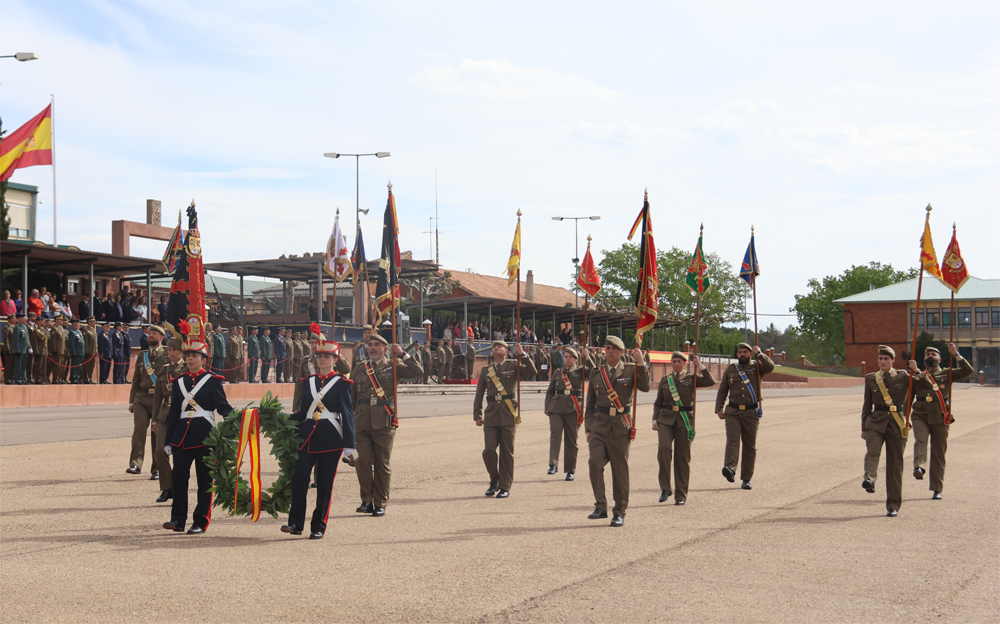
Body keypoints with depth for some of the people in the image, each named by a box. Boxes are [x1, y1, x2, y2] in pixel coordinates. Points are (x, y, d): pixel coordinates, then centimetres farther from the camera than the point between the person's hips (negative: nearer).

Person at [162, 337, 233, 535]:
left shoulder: (212, 381, 1)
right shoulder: (178, 382, 13)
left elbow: (223, 407, 0)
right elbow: (173, 413, 15)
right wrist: (168, 441, 13)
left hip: (205, 436, -4)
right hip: (182, 435, 4)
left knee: (204, 480, 1)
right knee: (179, 476, -5)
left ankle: (201, 522, 7)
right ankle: (178, 519, 2)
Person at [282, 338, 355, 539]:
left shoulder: (341, 383, 1)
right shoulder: (308, 381, 13)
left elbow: (347, 414, -3)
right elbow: (304, 411, 16)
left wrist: (349, 445, -10)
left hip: (331, 439, -3)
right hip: (308, 436, 3)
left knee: (325, 483, 0)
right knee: (299, 477, -8)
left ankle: (318, 527, 8)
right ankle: (296, 523, -1)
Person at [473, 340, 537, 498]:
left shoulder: (513, 366, 7)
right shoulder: (485, 370, 13)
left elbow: (531, 373, -8)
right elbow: (479, 394, 14)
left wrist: (522, 354, -14)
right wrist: (477, 415, 8)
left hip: (509, 415, -2)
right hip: (491, 414, 2)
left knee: (507, 452, 1)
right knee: (489, 449, -8)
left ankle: (505, 487, 10)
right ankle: (494, 481, 14)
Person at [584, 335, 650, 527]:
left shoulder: (630, 370, 4)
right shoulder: (596, 373, 12)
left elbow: (645, 387, -14)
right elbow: (590, 403, 15)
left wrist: (640, 363, -17)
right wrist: (588, 429, 10)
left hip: (620, 427, -2)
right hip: (599, 426, 2)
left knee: (620, 470, 2)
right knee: (595, 463, -15)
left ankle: (619, 512, 13)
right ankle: (600, 506, -2)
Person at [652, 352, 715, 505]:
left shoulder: (691, 378, 7)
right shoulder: (665, 379, 13)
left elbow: (710, 382, -9)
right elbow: (658, 402, 16)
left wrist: (699, 365, -6)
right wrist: (655, 420, 4)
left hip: (684, 421, -1)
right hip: (665, 419, 1)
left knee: (683, 457, 0)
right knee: (664, 448, -23)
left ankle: (681, 496, 10)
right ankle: (665, 488, -13)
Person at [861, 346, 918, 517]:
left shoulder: (902, 377, 7)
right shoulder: (871, 379, 11)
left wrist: (916, 371, -15)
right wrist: (864, 428, 13)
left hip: (897, 424, -1)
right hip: (875, 422, 1)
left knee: (895, 462, 0)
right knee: (872, 452, -27)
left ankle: (893, 506, 7)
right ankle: (869, 479, -50)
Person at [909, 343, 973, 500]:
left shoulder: (947, 374, 12)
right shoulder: (916, 377, 15)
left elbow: (968, 370, -2)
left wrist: (956, 355, -8)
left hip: (941, 418, -1)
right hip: (920, 416, 1)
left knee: (939, 453, 1)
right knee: (920, 439, -30)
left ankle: (937, 490, 8)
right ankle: (919, 467, -49)